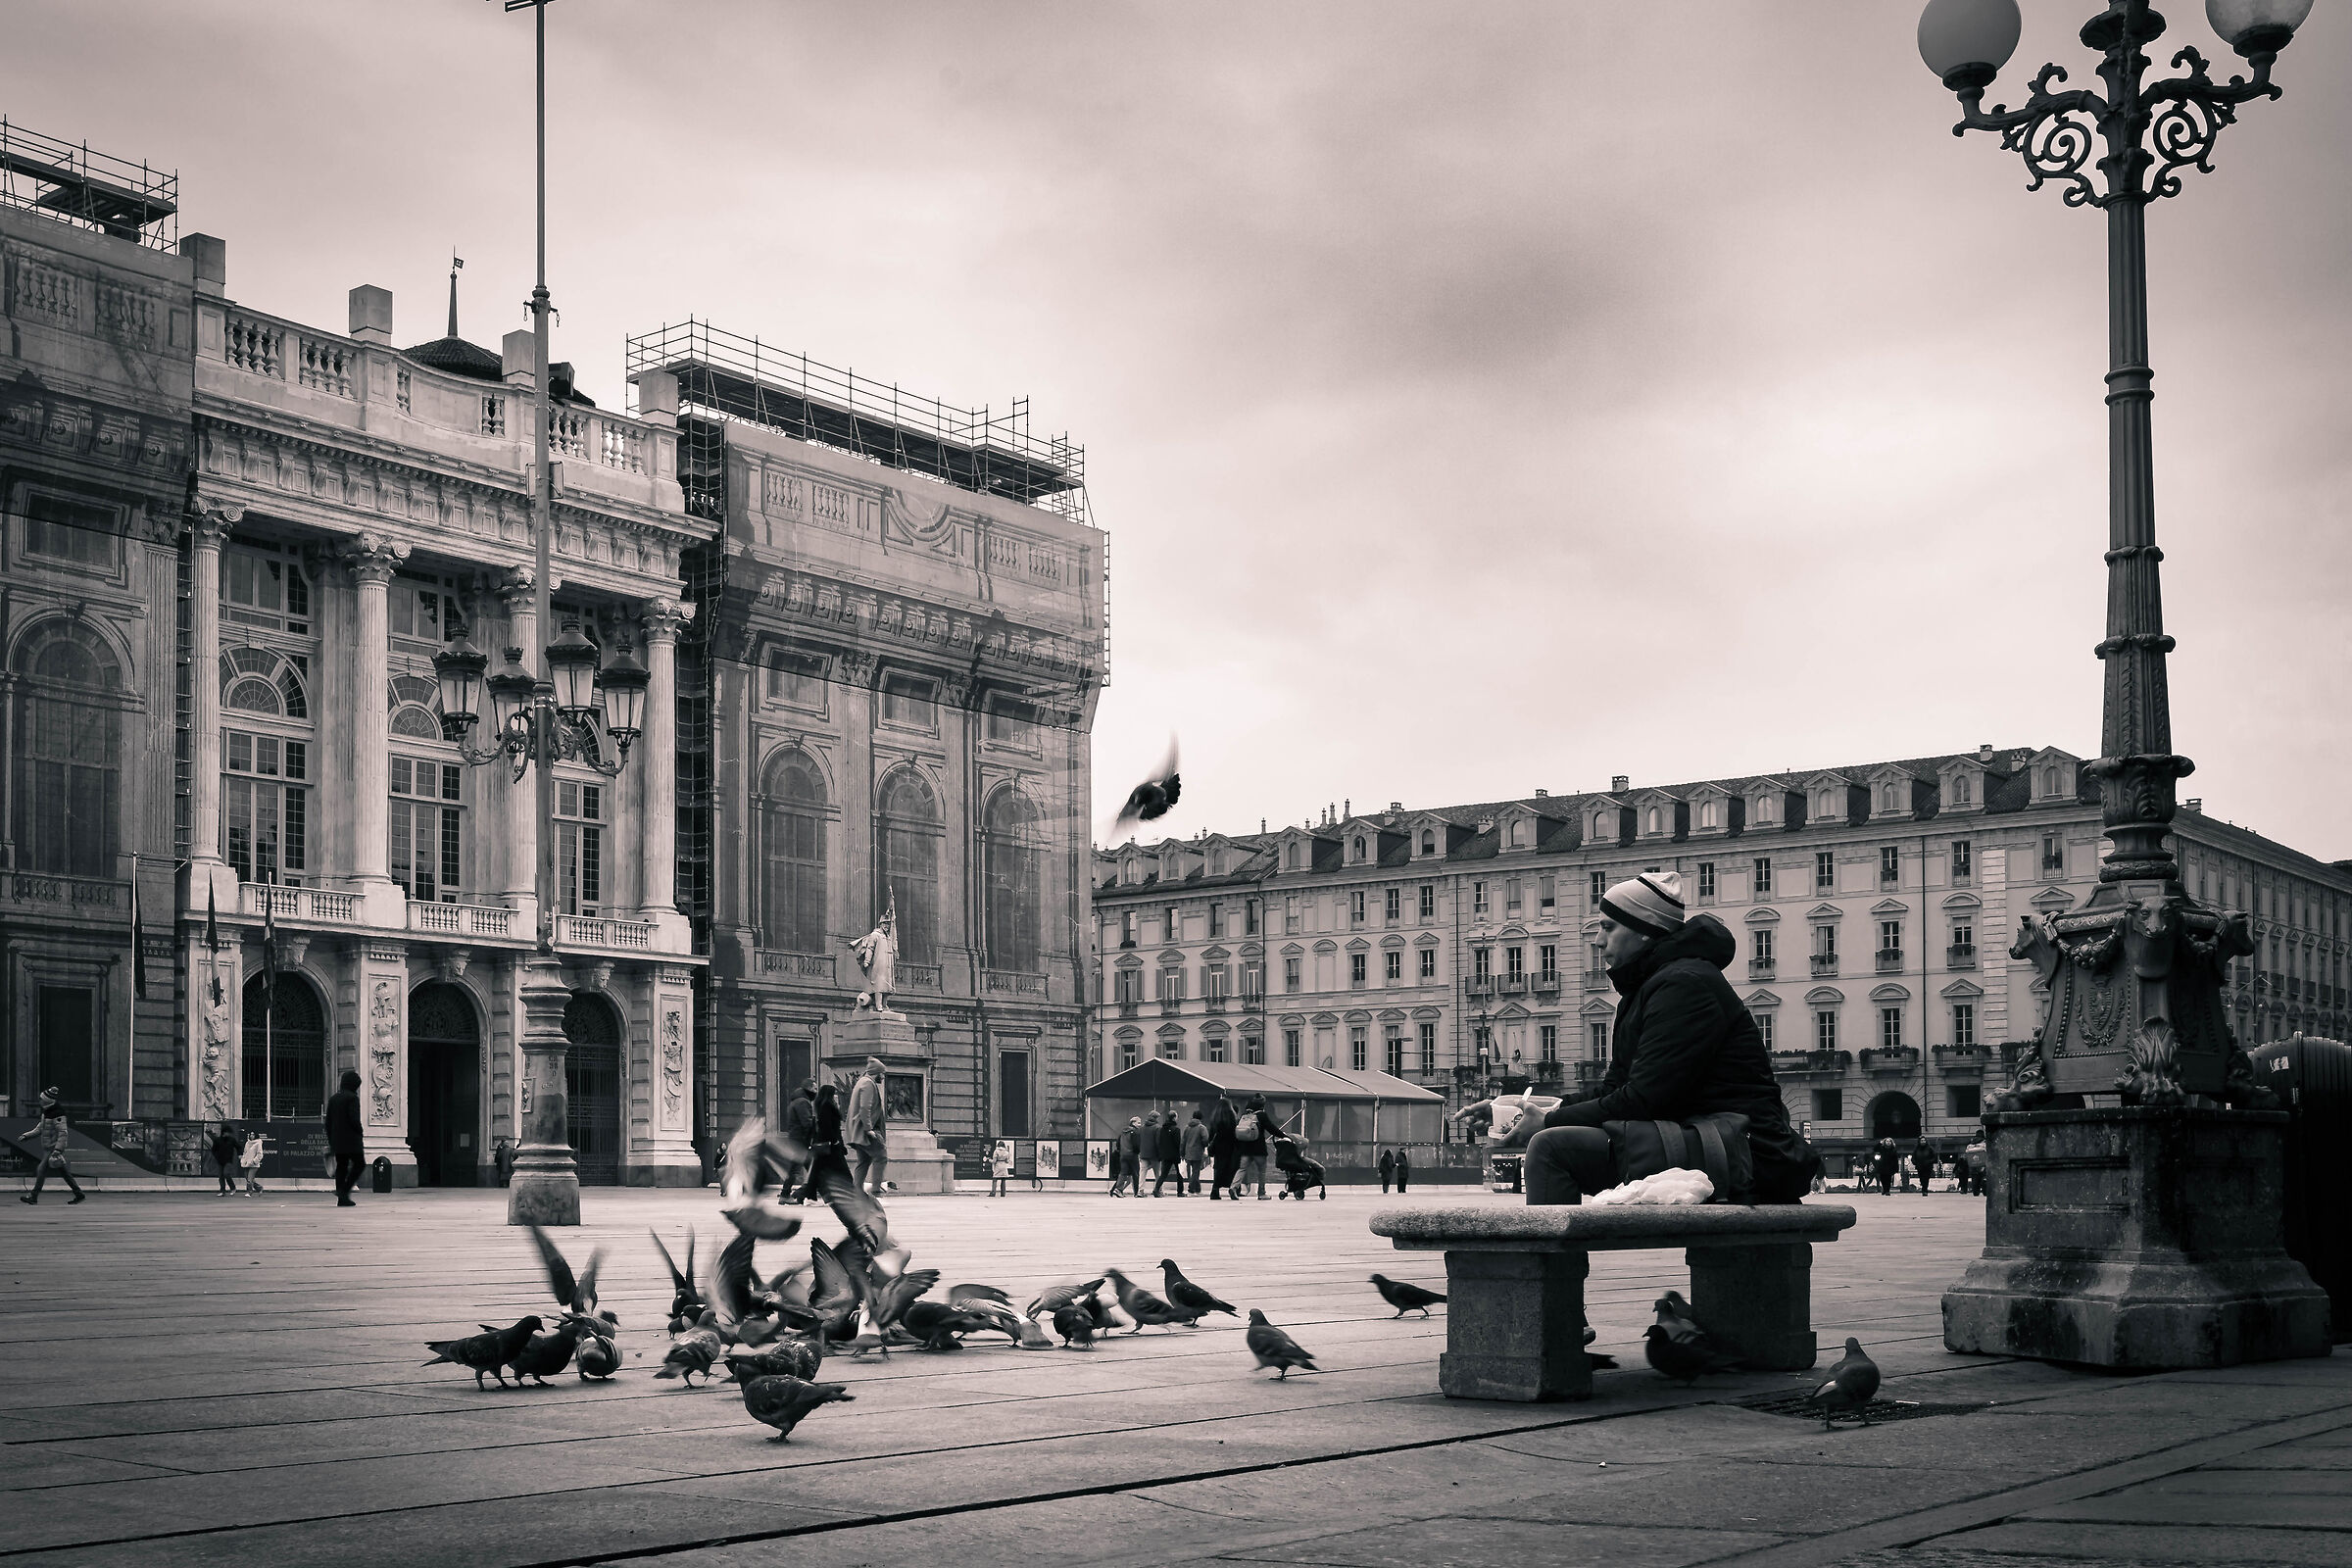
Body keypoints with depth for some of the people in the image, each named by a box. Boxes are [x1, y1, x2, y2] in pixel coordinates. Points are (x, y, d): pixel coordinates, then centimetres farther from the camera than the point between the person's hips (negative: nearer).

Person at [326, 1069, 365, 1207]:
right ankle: (344, 1191, -10)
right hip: (351, 1139, -7)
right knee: (359, 1163, 3)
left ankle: (342, 1199, 7)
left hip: (336, 1139, 7)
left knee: (341, 1166, 9)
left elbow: (328, 1122, 14)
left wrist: (330, 1140, 18)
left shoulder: (333, 1098, 12)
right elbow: (354, 1119, -18)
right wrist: (360, 1133, -3)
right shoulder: (352, 1098, -11)